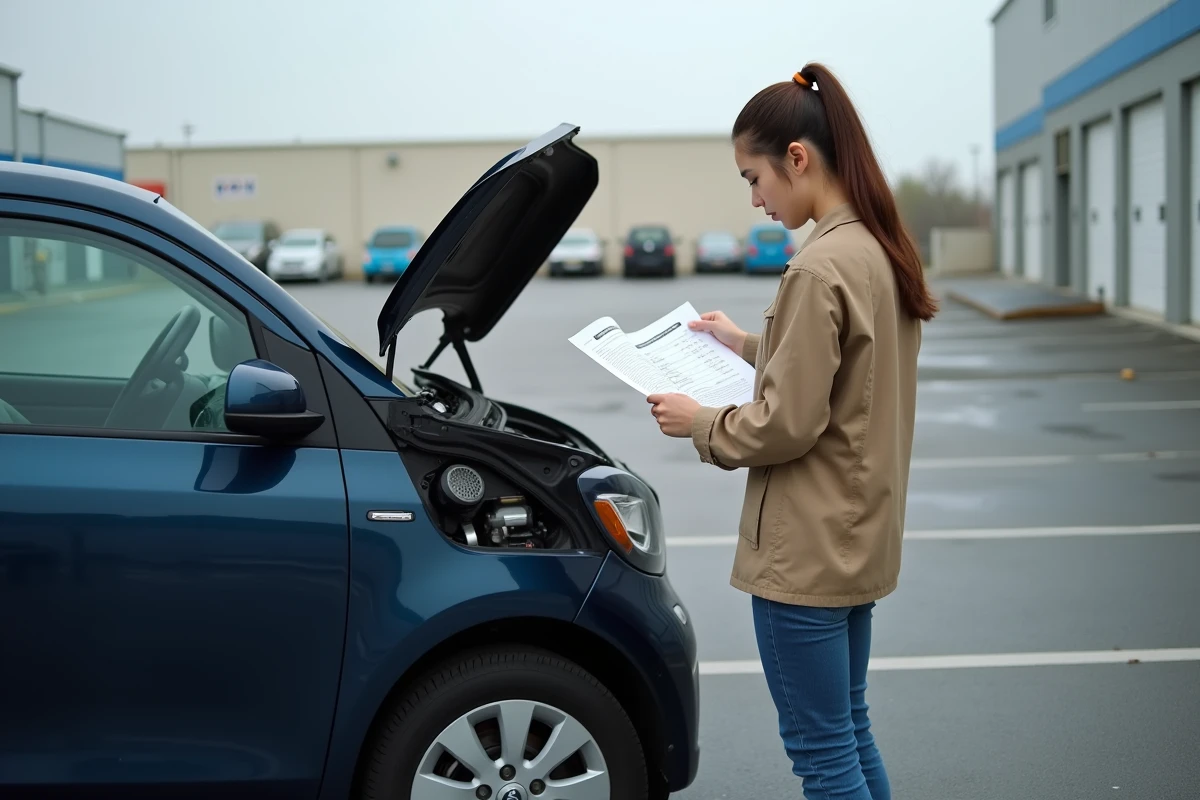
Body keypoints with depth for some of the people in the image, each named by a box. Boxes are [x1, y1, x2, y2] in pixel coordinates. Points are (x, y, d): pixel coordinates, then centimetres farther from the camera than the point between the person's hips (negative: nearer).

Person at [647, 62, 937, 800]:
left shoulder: (821, 267, -21)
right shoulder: (880, 250, 7)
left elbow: (785, 425, -20)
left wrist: (699, 424, -5)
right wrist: (750, 345, 17)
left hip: (807, 550, -10)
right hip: (857, 538, 10)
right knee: (849, 732, 20)